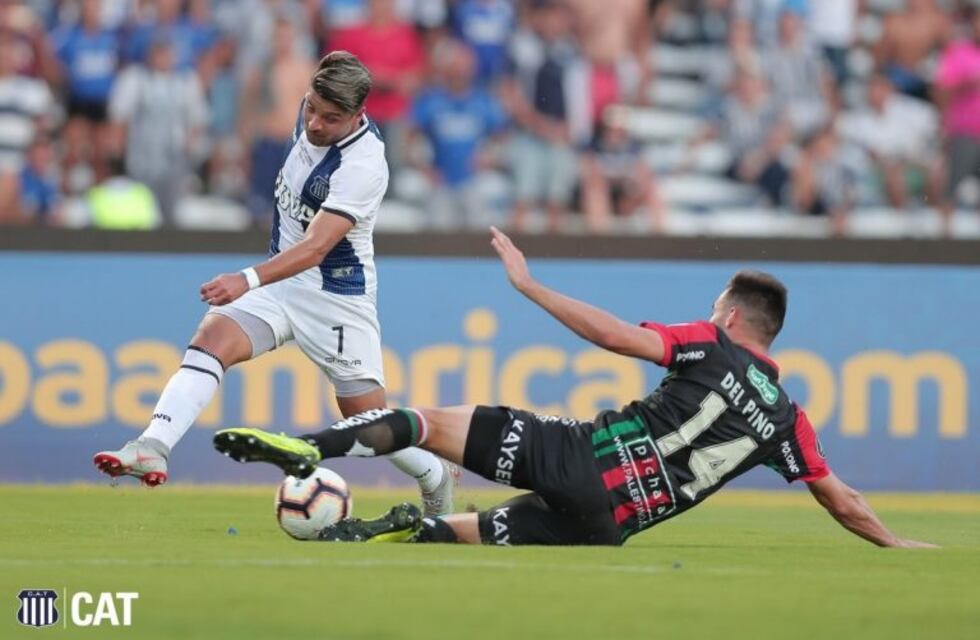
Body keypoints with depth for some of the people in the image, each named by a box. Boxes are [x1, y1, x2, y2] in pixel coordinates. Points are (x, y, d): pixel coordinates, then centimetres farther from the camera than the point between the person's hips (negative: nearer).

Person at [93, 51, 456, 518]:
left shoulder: (363, 167, -27)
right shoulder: (311, 113, -5)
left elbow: (315, 247, -35)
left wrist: (249, 281, -49)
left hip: (338, 296, -6)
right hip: (279, 280, 6)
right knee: (210, 338, -21)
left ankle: (436, 478, 32)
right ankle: (152, 449, -34)